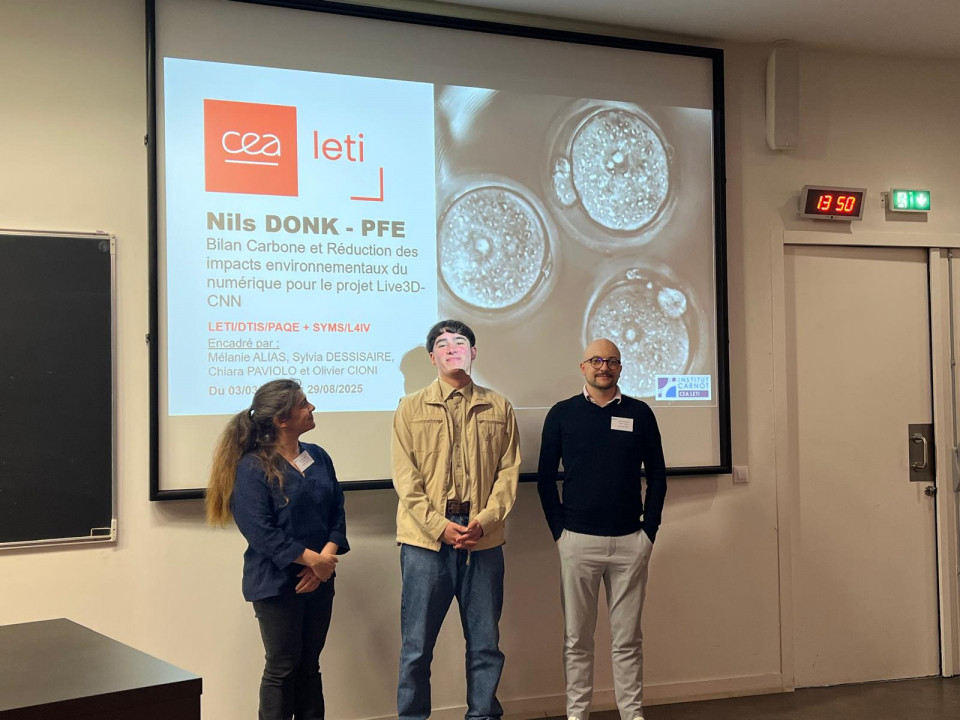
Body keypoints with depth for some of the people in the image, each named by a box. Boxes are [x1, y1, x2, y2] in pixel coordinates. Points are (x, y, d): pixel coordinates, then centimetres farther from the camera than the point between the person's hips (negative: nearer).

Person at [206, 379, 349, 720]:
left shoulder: (318, 457, 7)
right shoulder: (252, 467, -12)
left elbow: (337, 511, 5)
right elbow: (259, 530, -19)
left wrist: (327, 557, -12)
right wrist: (312, 559, -20)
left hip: (318, 580, 6)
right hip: (276, 583, -6)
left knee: (309, 665, 13)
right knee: (283, 667, 2)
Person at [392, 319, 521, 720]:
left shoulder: (499, 408, 9)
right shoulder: (411, 409, 5)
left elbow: (508, 472, 4)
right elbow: (406, 479, -1)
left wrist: (484, 521, -10)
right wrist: (439, 526, -11)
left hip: (484, 540, 2)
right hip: (426, 540, -1)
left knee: (485, 643, 8)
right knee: (417, 644, 3)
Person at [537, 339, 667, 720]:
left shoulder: (639, 413, 5)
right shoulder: (562, 414, 3)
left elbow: (657, 476, 9)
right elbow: (545, 477, 5)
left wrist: (650, 529, 2)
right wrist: (559, 530, -1)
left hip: (630, 541, 1)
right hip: (578, 541, -1)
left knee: (627, 638, 6)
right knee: (577, 637, 5)